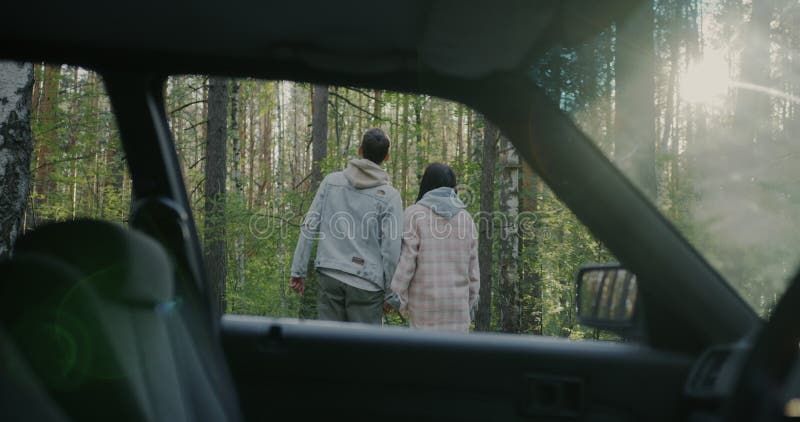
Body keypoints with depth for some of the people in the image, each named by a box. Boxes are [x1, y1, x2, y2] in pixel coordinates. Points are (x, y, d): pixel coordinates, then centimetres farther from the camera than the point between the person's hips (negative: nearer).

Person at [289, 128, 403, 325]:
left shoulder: (331, 181, 6)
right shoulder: (390, 196, -4)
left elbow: (309, 227, 4)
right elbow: (391, 250, -6)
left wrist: (298, 271, 8)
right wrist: (389, 294, 4)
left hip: (329, 277, 3)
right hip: (366, 282, -3)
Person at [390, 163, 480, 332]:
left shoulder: (414, 214, -4)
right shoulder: (466, 217, 7)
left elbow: (406, 259, -10)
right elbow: (472, 266, 7)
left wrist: (396, 298, -5)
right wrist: (470, 303, 14)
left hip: (425, 301, -3)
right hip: (457, 301, 3)